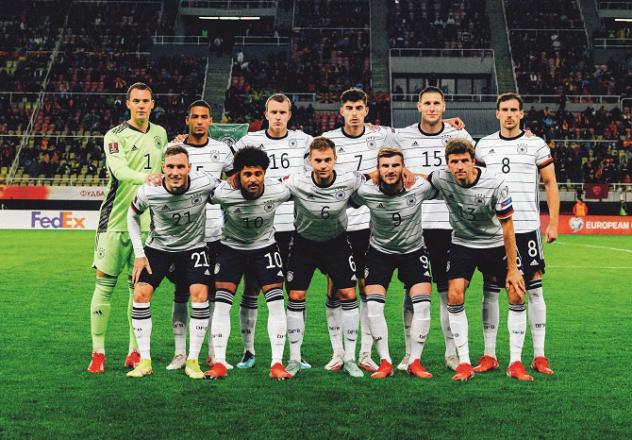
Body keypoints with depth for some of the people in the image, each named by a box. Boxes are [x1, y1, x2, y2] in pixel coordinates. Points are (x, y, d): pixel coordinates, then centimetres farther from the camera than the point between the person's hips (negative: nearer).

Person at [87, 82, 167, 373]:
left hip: (147, 222, 5)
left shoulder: (160, 134, 12)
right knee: (105, 284, -4)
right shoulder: (115, 136, -6)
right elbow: (119, 169, -25)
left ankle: (134, 352, 15)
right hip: (116, 220, -4)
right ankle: (98, 352, 4)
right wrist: (145, 178, -41)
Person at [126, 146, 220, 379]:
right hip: (158, 246, 1)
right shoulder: (148, 192, -23)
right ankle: (144, 361, -2)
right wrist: (139, 254, -3)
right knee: (141, 294, -12)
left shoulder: (205, 183, -26)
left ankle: (193, 360, -5)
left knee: (200, 296, -17)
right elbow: (132, 216, -2)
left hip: (193, 247, -1)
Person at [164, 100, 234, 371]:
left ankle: (214, 353, 11)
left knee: (213, 294, 4)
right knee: (181, 294, 1)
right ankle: (180, 353, 8)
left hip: (214, 233, 1)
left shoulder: (221, 150, 6)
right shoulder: (173, 148, 3)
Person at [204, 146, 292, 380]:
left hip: (265, 246, 1)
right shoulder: (224, 193, -28)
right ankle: (219, 363, -3)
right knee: (221, 303, -11)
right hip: (231, 247, -1)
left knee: (276, 303, -10)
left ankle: (277, 363, -3)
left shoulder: (278, 191, -23)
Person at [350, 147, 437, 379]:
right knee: (373, 305, -13)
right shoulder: (365, 192, -21)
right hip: (379, 251, 0)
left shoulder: (420, 187, -19)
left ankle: (414, 361, 3)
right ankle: (385, 362, -1)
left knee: (422, 304, -11)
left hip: (413, 250, 0)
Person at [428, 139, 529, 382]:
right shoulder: (441, 179, -18)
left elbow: (507, 227, -15)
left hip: (495, 245, -1)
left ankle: (515, 362, 1)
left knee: (517, 296, -9)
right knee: (454, 297, -17)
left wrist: (512, 268, -13)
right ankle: (464, 363, -7)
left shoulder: (495, 184, -23)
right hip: (462, 245, 1)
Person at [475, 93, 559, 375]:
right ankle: (489, 355, 10)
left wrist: (553, 222, -2)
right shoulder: (484, 145, 10)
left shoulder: (536, 145, 3)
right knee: (490, 291, 2)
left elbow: (550, 184, 5)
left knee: (533, 290, 0)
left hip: (526, 227, -2)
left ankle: (539, 356, 6)